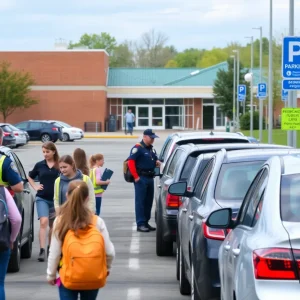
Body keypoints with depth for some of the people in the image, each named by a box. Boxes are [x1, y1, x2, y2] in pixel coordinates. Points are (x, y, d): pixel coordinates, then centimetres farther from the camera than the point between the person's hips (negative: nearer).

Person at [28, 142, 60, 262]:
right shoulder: (39, 165, 4)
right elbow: (30, 177, 20)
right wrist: (35, 186, 6)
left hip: (56, 199, 0)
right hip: (42, 198, 0)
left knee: (53, 225, 13)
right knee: (44, 222, -17)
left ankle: (50, 248, 28)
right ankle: (42, 250, -21)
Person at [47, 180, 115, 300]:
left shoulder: (60, 222, -10)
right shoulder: (97, 222, -8)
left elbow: (54, 253, -6)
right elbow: (109, 252, -5)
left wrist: (51, 274, 8)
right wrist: (106, 269, 14)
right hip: (92, 277, 2)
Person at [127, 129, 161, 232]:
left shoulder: (151, 148, 14)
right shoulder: (138, 148, -11)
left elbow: (154, 160, 27)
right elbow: (131, 162, -18)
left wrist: (157, 162, 2)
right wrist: (136, 177, -19)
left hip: (150, 177, 8)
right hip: (141, 178, -8)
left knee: (149, 201, 12)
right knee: (140, 201, -7)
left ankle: (146, 222, 20)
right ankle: (140, 224, -7)